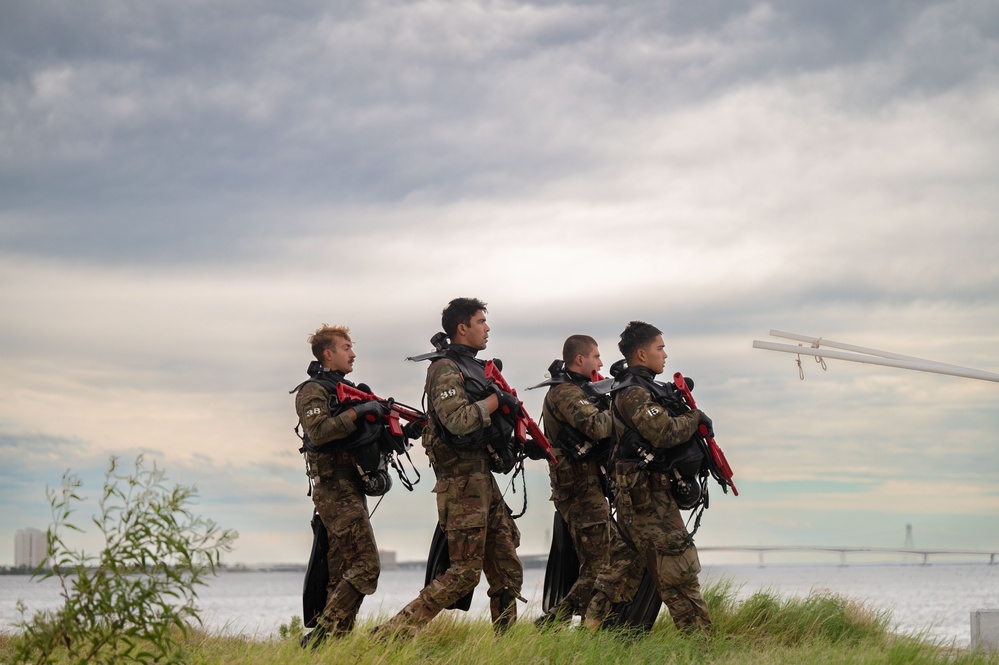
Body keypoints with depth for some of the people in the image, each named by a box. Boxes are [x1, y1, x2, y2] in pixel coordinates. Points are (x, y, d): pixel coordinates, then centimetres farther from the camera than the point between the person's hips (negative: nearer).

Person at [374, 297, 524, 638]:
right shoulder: (445, 368, -11)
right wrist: (495, 401, -13)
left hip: (482, 476, 9)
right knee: (464, 572, -10)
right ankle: (393, 633, -9)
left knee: (506, 565, 10)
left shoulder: (474, 366, 19)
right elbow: (457, 421, -24)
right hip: (461, 479, -9)